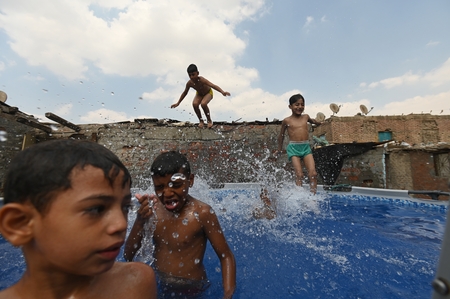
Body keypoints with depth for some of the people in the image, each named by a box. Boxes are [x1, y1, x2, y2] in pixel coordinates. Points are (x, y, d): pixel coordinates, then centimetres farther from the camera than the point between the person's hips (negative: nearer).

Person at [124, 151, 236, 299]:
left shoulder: (202, 213, -26)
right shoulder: (153, 209, -11)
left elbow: (226, 257, -18)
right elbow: (128, 256, -6)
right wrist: (140, 221, -22)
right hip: (158, 287, 2)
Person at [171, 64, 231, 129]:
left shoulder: (202, 80, -36)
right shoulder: (189, 83, -22)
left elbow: (213, 86, -46)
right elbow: (185, 93, -5)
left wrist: (222, 92, -63)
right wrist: (178, 103, 1)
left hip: (208, 93, -4)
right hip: (199, 94, 4)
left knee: (203, 104, -34)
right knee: (195, 104, -27)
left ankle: (209, 120, -9)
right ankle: (201, 121, -5)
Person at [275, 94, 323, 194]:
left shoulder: (306, 117, 12)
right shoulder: (287, 121, 2)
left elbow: (313, 121, 39)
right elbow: (281, 135, 15)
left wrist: (319, 122, 23)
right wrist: (279, 150, 20)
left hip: (306, 147, 4)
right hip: (294, 148, -3)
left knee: (313, 173, -6)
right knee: (299, 175, -9)